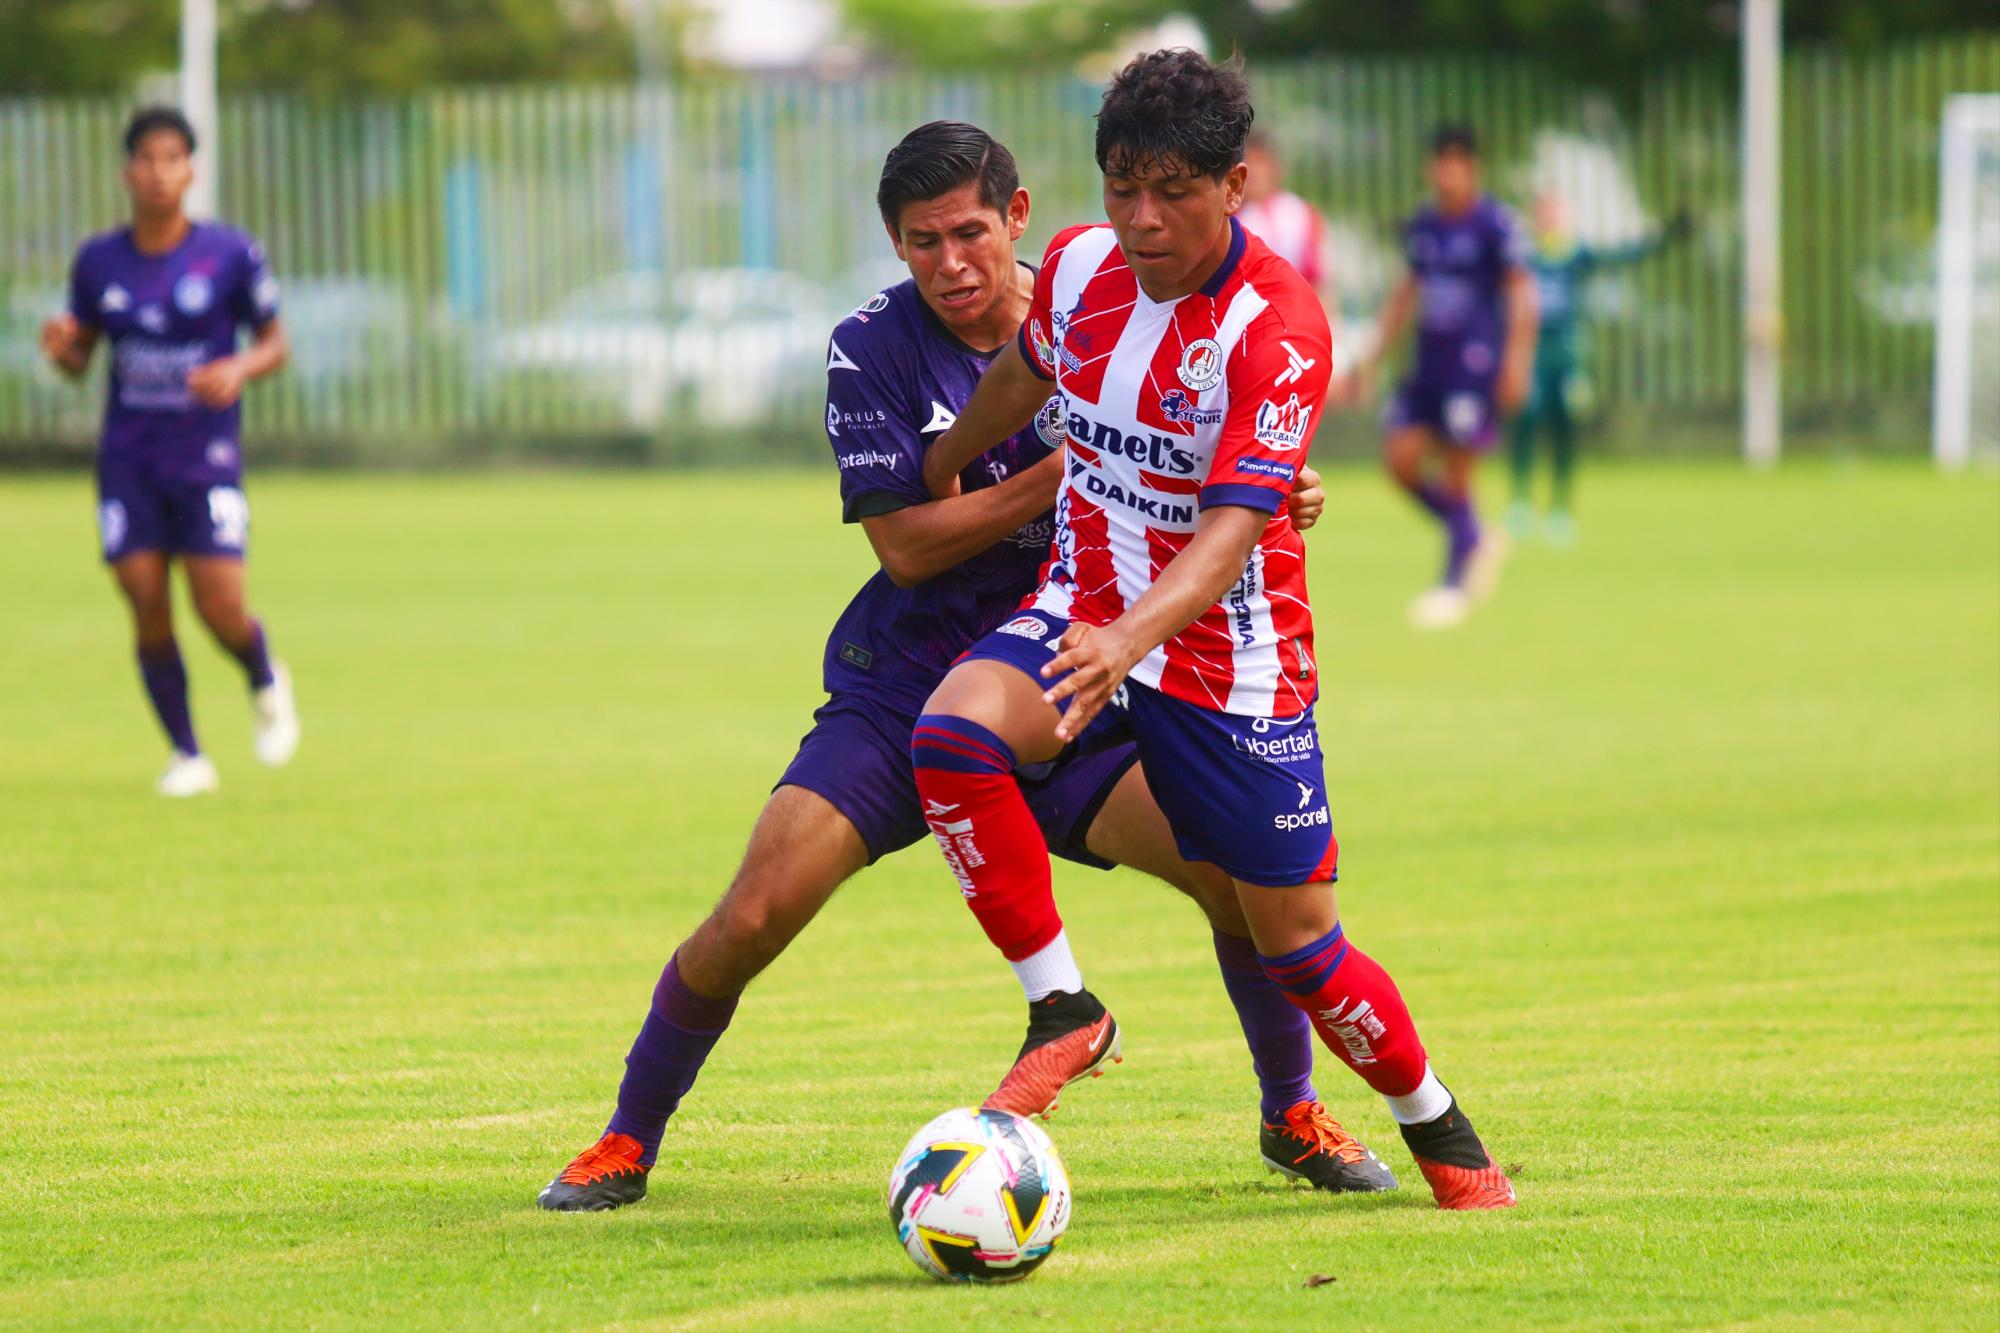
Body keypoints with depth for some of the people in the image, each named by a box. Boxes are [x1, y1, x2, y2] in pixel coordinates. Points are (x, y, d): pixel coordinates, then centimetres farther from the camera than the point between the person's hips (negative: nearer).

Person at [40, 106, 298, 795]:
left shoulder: (230, 254, -4)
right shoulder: (98, 261, 3)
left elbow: (274, 343, 4)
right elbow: (80, 357, 12)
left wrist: (241, 369, -18)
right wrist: (61, 347, -12)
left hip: (206, 457, -2)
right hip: (127, 461, 2)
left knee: (222, 610, -10)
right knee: (147, 611, -5)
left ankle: (267, 684, 25)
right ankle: (186, 756, 11)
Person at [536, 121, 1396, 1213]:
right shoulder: (871, 348, -9)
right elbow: (907, 543, -15)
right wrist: (1061, 475, -24)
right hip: (897, 699, -1)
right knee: (753, 919, -15)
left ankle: (1293, 1118, 6)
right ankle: (627, 1142, 9)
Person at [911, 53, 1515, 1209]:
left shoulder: (1277, 326, -22)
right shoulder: (1080, 266, -6)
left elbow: (1232, 529, -31)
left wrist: (1130, 639, -48)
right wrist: (940, 472, 35)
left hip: (1231, 657, -4)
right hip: (1082, 607, 4)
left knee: (1299, 945, 1)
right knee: (954, 733, -28)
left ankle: (1440, 1132, 28)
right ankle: (1064, 1012, -16)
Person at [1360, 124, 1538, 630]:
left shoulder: (1494, 224, -7)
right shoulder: (1422, 227, 12)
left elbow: (1521, 291, -8)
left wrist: (1516, 361, -16)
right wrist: (1375, 356, 20)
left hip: (1476, 361, -6)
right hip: (1429, 359, 6)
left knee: (1455, 473, -6)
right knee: (1400, 458, -4)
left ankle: (1455, 585, 6)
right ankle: (1475, 541, 16)